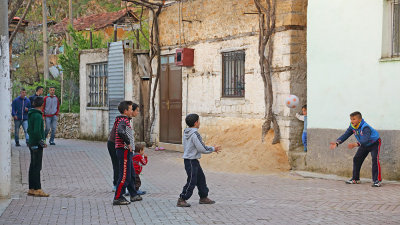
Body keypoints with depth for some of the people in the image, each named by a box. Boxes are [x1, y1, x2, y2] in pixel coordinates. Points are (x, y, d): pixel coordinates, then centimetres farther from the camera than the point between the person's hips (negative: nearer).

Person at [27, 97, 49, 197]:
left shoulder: (31, 114, 12)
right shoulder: (38, 115, -17)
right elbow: (37, 131, -24)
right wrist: (42, 142, -15)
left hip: (32, 143, 9)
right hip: (37, 145, -9)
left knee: (33, 166, 12)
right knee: (37, 167, -6)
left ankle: (32, 189, 16)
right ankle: (37, 189, -3)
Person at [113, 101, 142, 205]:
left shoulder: (125, 120, 17)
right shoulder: (123, 120, -15)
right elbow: (121, 132, -35)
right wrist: (128, 143, -25)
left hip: (127, 151, 11)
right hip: (124, 150, -11)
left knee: (131, 174, 18)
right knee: (125, 175, -8)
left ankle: (133, 195, 29)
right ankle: (117, 198, -4)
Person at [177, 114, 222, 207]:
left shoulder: (186, 133, 9)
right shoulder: (194, 134, -21)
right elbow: (202, 149, -19)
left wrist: (212, 149, 18)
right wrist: (213, 149, -4)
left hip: (194, 161, 10)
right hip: (191, 161, -10)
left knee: (201, 178, 17)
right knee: (191, 181, -5)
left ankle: (204, 198, 26)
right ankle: (181, 200, 0)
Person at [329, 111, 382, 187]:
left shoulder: (365, 127, -37)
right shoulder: (352, 127, -15)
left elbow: (366, 139, -49)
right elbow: (345, 135, -16)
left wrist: (356, 144, -63)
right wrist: (337, 143, -31)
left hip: (374, 143, -8)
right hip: (364, 145, 8)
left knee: (375, 159, -24)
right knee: (356, 159, 5)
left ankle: (377, 180, -21)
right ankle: (355, 179, 17)